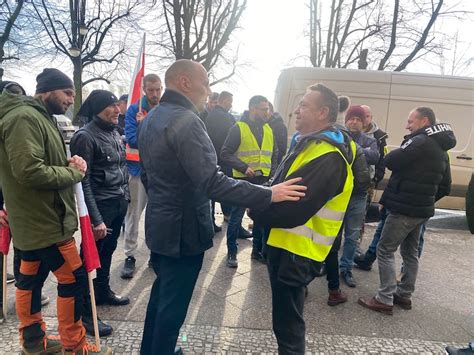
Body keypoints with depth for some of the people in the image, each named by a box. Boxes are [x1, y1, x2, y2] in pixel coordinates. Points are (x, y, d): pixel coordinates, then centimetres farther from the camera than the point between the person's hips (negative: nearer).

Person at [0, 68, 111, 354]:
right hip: (45, 220, -10)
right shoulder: (24, 117, -17)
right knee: (74, 279, -1)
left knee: (30, 280, 18)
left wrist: (68, 163, 1)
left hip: (33, 221, 10)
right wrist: (73, 172, -14)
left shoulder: (39, 117, 15)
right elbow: (29, 170, -28)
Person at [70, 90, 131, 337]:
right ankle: (85, 312, 18)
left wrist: (125, 196, 15)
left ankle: (103, 292, 40)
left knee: (107, 252, 21)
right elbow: (83, 181, -17)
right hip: (101, 206, -7)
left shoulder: (114, 132, 11)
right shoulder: (85, 136, -14)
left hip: (119, 204, 8)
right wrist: (95, 219, -19)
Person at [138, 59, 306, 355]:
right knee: (173, 303, 8)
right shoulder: (186, 120, -23)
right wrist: (268, 194, -27)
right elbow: (213, 183, -31)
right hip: (182, 228, -10)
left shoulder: (152, 118, 9)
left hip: (160, 223, 10)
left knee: (162, 292, 26)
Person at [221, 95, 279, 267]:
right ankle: (232, 252, 19)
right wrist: (243, 167, -21)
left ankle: (258, 250, 27)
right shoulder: (238, 128, -7)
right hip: (243, 180, -5)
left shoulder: (268, 129, 10)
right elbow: (225, 153, -9)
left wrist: (272, 173, 5)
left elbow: (274, 154, 19)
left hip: (263, 181, 5)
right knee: (236, 217, 3)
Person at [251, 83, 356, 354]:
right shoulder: (314, 145, 11)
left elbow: (293, 208, -29)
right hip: (286, 244, 10)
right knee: (284, 316, 26)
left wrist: (256, 209, -13)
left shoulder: (328, 158, -23)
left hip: (297, 251, -10)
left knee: (287, 322, 6)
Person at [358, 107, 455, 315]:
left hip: (405, 209, -10)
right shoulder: (441, 149, 15)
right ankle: (404, 295, 29)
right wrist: (427, 200, 18)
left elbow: (390, 161, -17)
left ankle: (385, 300, 1)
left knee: (385, 250, -2)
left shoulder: (420, 142, -16)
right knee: (410, 252, 18)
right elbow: (445, 187, 18)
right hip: (422, 210, 10)